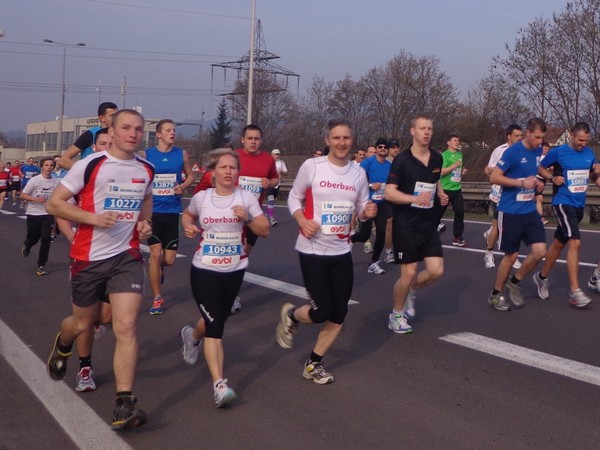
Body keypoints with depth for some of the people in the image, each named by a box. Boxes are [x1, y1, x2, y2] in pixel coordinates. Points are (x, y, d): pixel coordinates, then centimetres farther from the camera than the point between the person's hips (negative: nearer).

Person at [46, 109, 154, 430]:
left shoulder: (147, 169, 5)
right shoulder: (90, 165, -10)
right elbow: (54, 203, -9)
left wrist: (144, 222, 6)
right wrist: (93, 218, -22)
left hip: (127, 256, 2)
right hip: (89, 258, -2)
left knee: (125, 326, -13)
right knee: (83, 324, 16)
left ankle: (125, 404, -10)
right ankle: (61, 346, 54)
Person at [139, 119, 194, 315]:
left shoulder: (181, 154, 1)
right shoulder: (146, 154, -2)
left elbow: (190, 175, 12)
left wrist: (183, 186, -7)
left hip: (173, 211, 2)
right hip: (152, 210, -1)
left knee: (169, 259, 3)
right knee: (155, 254, -5)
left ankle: (159, 269, 42)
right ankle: (157, 299, 9)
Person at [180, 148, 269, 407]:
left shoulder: (246, 198, -4)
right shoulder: (201, 197, -3)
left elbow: (264, 231, -3)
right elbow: (187, 214, 18)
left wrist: (247, 218, -21)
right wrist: (188, 227, -4)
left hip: (234, 270, 2)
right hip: (204, 270, -2)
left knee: (216, 320, 19)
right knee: (215, 325, -11)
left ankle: (192, 336, 54)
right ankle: (219, 384, -11)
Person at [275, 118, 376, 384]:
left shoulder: (359, 173, 4)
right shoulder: (311, 166, -9)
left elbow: (361, 209, 13)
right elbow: (294, 197, 1)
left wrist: (368, 212, -11)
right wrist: (303, 221, -17)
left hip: (342, 251, 5)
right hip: (312, 250, -5)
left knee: (338, 315, 6)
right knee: (321, 312, -8)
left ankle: (314, 364, 24)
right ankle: (291, 315, 26)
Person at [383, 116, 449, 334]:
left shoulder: (437, 158, 6)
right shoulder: (402, 160, -12)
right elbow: (389, 193, -17)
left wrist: (441, 195, 4)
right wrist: (416, 198, -30)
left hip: (429, 224, 6)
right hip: (406, 224, -5)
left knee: (436, 270, -2)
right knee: (409, 273, -4)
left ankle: (411, 291, 29)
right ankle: (396, 315, 18)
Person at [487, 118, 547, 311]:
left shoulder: (538, 151, 7)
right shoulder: (513, 151, -14)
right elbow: (494, 177, -15)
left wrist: (535, 181, 7)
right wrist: (522, 183, -19)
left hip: (530, 210, 6)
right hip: (510, 211, -6)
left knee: (540, 251, -5)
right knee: (511, 255, 2)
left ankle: (514, 281, 19)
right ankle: (496, 294, 21)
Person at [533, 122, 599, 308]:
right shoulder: (557, 152, -9)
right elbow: (540, 169, 4)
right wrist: (553, 178, -13)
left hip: (579, 204, 6)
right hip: (563, 202, -6)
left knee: (559, 242, 15)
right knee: (575, 242, -19)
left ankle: (542, 277, 33)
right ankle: (574, 291, -17)